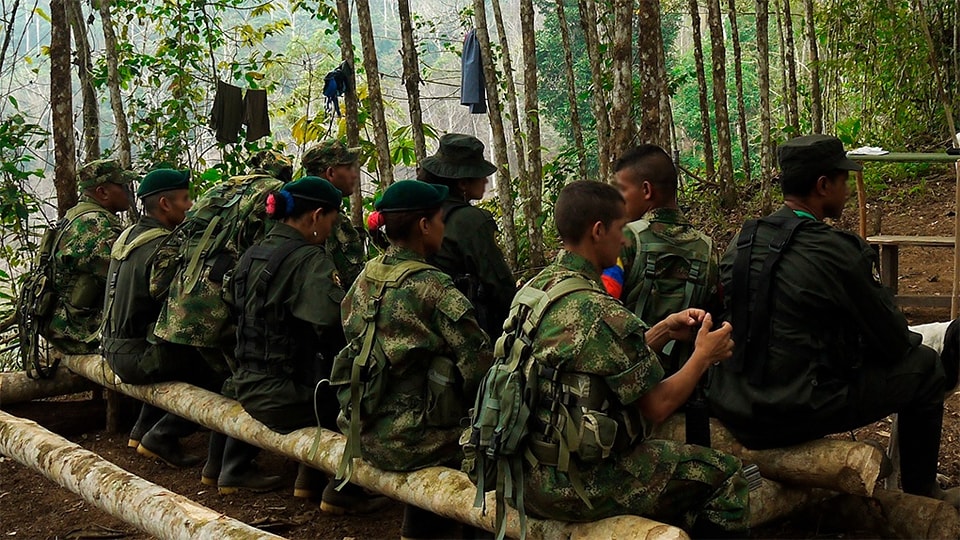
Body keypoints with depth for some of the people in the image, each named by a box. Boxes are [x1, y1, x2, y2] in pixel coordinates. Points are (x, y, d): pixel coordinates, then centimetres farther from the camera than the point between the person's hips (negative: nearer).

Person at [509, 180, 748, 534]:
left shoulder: (534, 288, 4)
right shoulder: (600, 312, -22)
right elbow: (656, 406, -13)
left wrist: (663, 331, 9)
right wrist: (704, 356, 1)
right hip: (574, 487, -9)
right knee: (724, 473, 6)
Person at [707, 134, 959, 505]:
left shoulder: (743, 240, 4)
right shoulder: (834, 251, -17)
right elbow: (894, 342, -7)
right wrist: (911, 341, 19)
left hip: (734, 408, 8)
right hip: (795, 416, -8)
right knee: (923, 366, 9)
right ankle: (920, 493, 28)